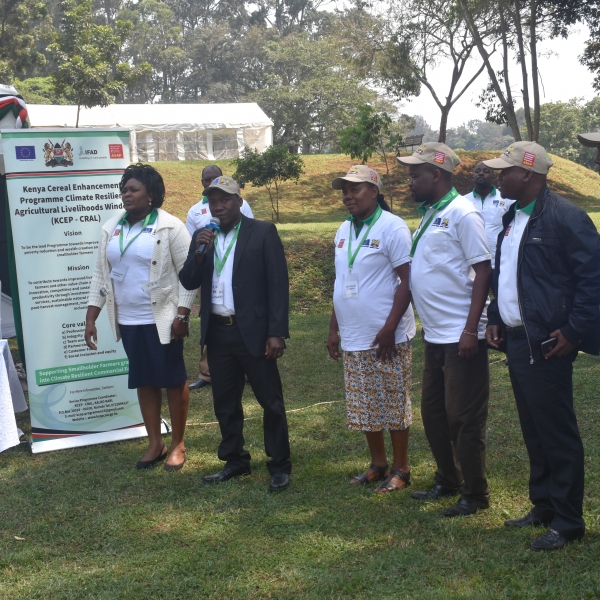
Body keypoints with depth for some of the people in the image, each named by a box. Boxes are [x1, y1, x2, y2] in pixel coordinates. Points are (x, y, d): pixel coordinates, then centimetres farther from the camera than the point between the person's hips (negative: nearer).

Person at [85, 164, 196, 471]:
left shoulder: (169, 227, -10)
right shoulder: (111, 228, 6)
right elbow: (101, 274, 9)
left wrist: (182, 315, -17)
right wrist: (90, 318, 4)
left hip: (162, 318, -5)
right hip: (127, 320, 5)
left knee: (173, 380, 6)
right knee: (144, 381, 13)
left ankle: (178, 444, 20)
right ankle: (155, 443, 25)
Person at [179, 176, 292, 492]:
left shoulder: (263, 232, -5)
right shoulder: (202, 237, 10)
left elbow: (278, 284, -9)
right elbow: (188, 282, 6)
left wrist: (277, 332, -15)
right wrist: (199, 252, -12)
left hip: (253, 332, -5)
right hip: (217, 333, 5)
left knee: (270, 401, 2)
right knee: (225, 403, 14)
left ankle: (280, 465, 13)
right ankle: (235, 460, 27)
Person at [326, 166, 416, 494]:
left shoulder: (392, 227, -11)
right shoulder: (343, 230, 11)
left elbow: (408, 281, -14)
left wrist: (389, 328, -19)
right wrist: (333, 328, 14)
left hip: (386, 337, -7)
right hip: (353, 338, 7)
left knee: (393, 405, 3)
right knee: (364, 407, 13)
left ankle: (401, 468, 16)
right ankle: (378, 464, 26)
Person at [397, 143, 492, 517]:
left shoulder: (463, 214, -13)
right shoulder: (430, 214, 13)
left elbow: (484, 271, -16)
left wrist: (471, 329, -21)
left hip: (460, 336, -9)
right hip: (435, 334, 9)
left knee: (464, 418, 0)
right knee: (433, 412, 17)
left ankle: (475, 495, 14)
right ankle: (448, 482, 32)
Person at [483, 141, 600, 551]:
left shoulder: (565, 217, -13)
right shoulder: (511, 218, 14)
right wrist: (495, 320, 13)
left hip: (546, 345, -9)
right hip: (515, 342, 9)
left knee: (557, 433, 0)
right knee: (533, 431, 17)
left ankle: (567, 522, 11)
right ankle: (543, 506, 30)